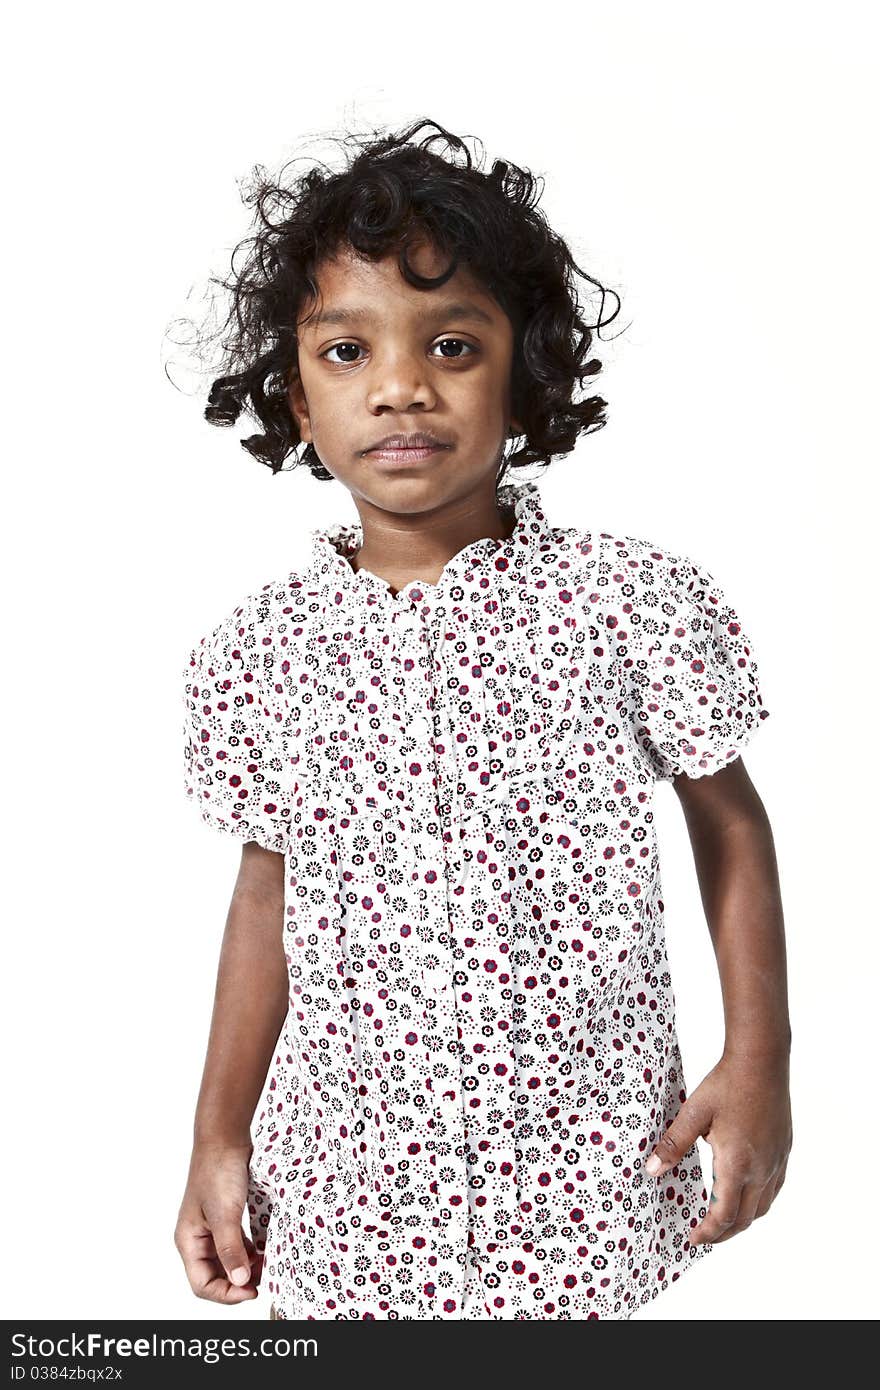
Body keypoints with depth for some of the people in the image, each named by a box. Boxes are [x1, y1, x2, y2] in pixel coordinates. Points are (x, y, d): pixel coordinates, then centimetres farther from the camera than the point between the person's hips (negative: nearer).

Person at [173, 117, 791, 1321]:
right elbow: (271, 885, 4)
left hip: (577, 1174, -1)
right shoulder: (260, 651, -6)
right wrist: (220, 1133, 7)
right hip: (343, 1172, 2)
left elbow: (726, 815, 0)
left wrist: (759, 1057, -4)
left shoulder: (636, 602, -13)